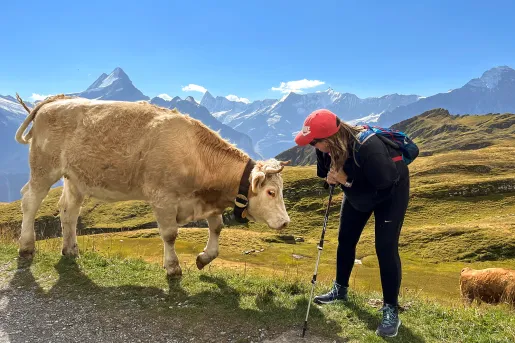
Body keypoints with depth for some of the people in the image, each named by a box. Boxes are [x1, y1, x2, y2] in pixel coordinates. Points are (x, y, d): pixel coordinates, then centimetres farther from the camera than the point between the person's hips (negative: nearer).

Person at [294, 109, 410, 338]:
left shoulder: (367, 147, -41)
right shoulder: (327, 148, -20)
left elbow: (385, 185, -36)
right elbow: (326, 174, -2)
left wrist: (347, 180, -35)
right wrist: (332, 178, -25)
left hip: (390, 190, -6)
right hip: (358, 192, 7)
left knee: (385, 247, -12)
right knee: (345, 239, 10)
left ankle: (391, 310, 2)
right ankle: (340, 290, 29)